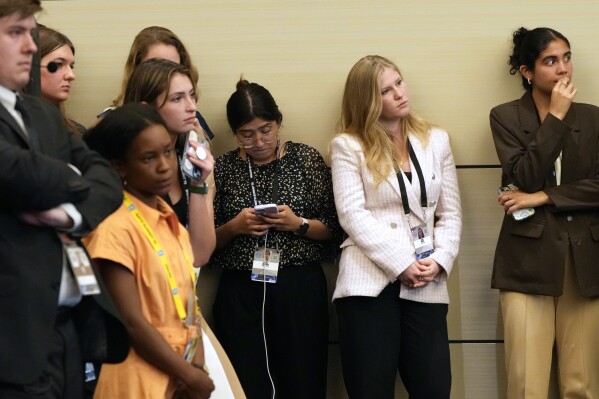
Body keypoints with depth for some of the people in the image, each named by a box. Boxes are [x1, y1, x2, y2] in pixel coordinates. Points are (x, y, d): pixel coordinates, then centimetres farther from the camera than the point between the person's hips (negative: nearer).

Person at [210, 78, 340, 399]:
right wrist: (234, 227, -10)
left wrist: (298, 224, -12)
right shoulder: (222, 169, 6)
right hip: (240, 293, 1)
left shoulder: (306, 158, 4)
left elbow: (334, 228, 4)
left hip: (299, 290, 0)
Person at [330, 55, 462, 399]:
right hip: (370, 283, -3)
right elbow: (352, 215, -7)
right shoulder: (348, 146, 2)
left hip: (426, 286, 3)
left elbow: (451, 212, 10)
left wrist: (439, 261, -7)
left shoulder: (436, 140, 13)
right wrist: (401, 264, -13)